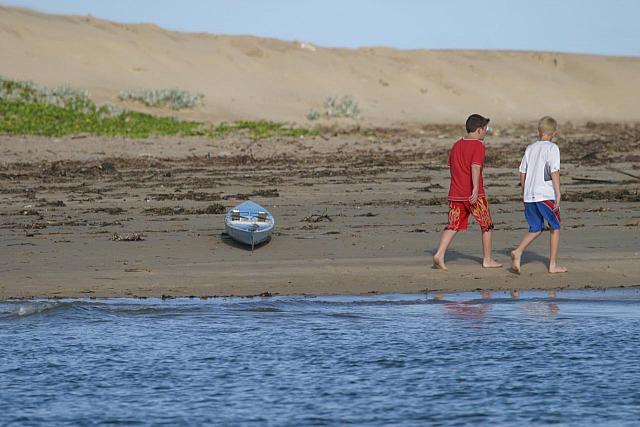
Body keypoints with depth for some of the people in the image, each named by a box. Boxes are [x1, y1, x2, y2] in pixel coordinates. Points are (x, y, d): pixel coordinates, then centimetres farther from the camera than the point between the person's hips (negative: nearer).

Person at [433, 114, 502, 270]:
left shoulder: (456, 145, 13)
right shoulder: (478, 146, -9)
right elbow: (475, 167, -22)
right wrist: (476, 189, -29)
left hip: (455, 194, 6)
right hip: (474, 195, -6)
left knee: (453, 226, 5)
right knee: (487, 226, 10)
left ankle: (439, 254, -14)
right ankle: (487, 260, 15)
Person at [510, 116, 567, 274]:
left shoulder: (530, 148, 12)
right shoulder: (552, 148, -5)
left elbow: (522, 173, 14)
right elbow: (554, 172, -13)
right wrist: (558, 195, -15)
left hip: (529, 196, 5)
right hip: (546, 195, -5)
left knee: (535, 229, 15)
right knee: (555, 228, 9)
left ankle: (517, 252, -7)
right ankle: (553, 265, 10)